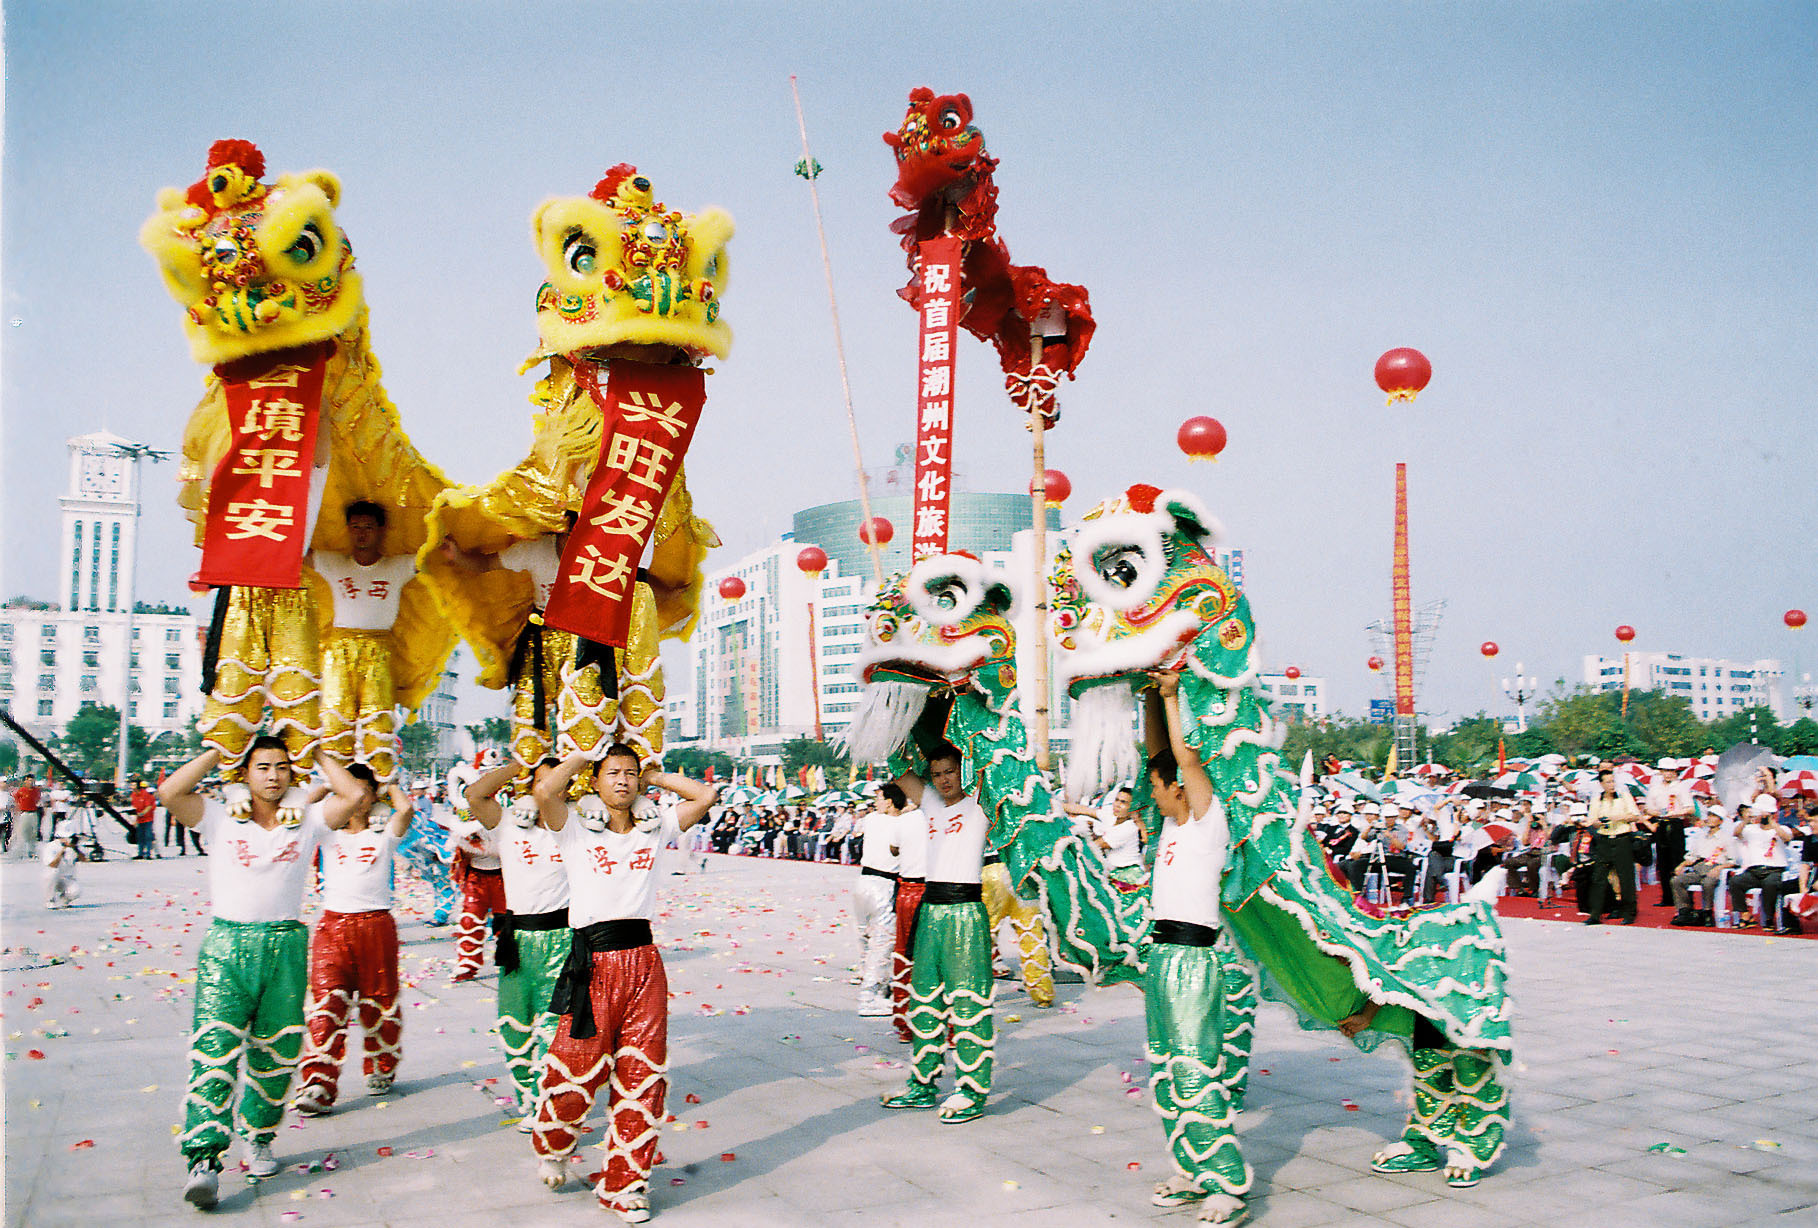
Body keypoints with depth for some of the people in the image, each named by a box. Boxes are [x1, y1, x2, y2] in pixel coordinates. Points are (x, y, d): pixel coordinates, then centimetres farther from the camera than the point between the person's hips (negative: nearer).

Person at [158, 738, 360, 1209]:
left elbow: (354, 794, -3)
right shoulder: (220, 818, 5)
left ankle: (260, 1139, 24)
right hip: (227, 946, -2)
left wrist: (315, 753, 5)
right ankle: (204, 1159, -16)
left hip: (286, 947, 2)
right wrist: (216, 751, 0)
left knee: (274, 1054, 7)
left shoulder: (307, 821, 8)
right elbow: (170, 791, -9)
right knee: (214, 1051, -13)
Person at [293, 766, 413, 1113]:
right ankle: (317, 1087, -10)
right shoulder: (329, 833, 12)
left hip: (376, 925, 0)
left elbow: (405, 807, -11)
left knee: (379, 1003, 9)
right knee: (326, 1005, -9)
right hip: (332, 925, 1)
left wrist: (385, 781, 4)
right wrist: (330, 774, 3)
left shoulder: (383, 835, 7)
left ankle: (380, 1070, 29)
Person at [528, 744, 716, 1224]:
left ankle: (624, 1183, 18)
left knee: (642, 1077, 4)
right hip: (594, 963, -3)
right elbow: (544, 791, -16)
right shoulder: (576, 827, 2)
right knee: (578, 1072, 1)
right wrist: (580, 758, 0)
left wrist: (653, 776, 12)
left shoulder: (655, 827, 12)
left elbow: (705, 795, 9)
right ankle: (551, 1147, 33)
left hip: (644, 961, 3)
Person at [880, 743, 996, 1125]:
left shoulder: (979, 805, -1)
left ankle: (972, 1092, 0)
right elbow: (900, 774, 24)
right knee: (925, 998, 12)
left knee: (967, 1001, -5)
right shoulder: (932, 805, 15)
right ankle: (923, 1084, 22)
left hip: (966, 912, -6)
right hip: (930, 909, 7)